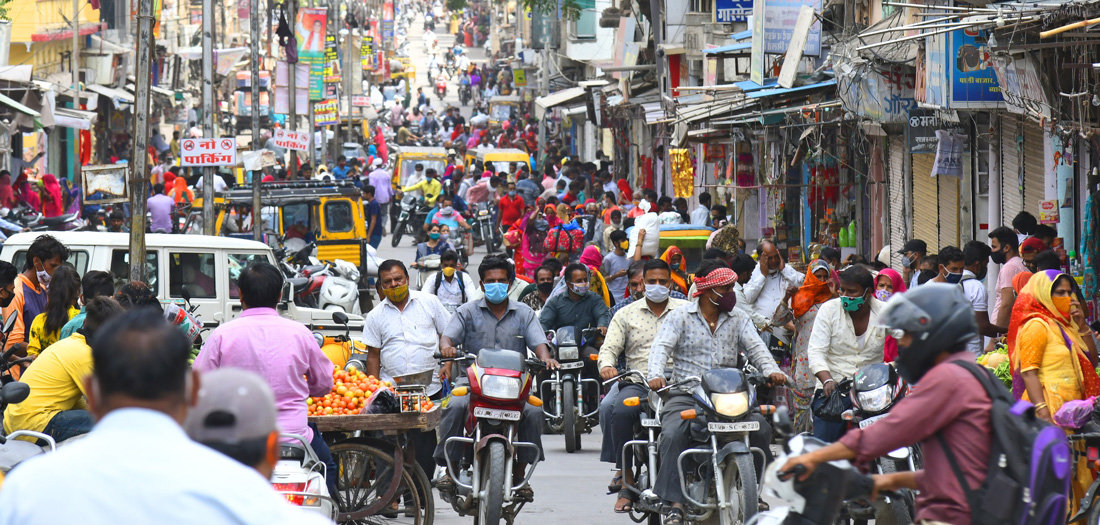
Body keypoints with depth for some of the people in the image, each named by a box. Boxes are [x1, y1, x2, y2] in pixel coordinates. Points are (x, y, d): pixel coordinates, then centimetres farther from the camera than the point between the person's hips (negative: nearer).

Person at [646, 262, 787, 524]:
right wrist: (655, 375, -29)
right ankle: (675, 504, -30)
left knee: (761, 427, -19)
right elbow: (661, 346, -8)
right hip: (686, 394, -3)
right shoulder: (680, 316, 3)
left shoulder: (737, 318, 14)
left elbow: (755, 347, 4)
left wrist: (771, 370, -18)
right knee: (673, 434, -30)